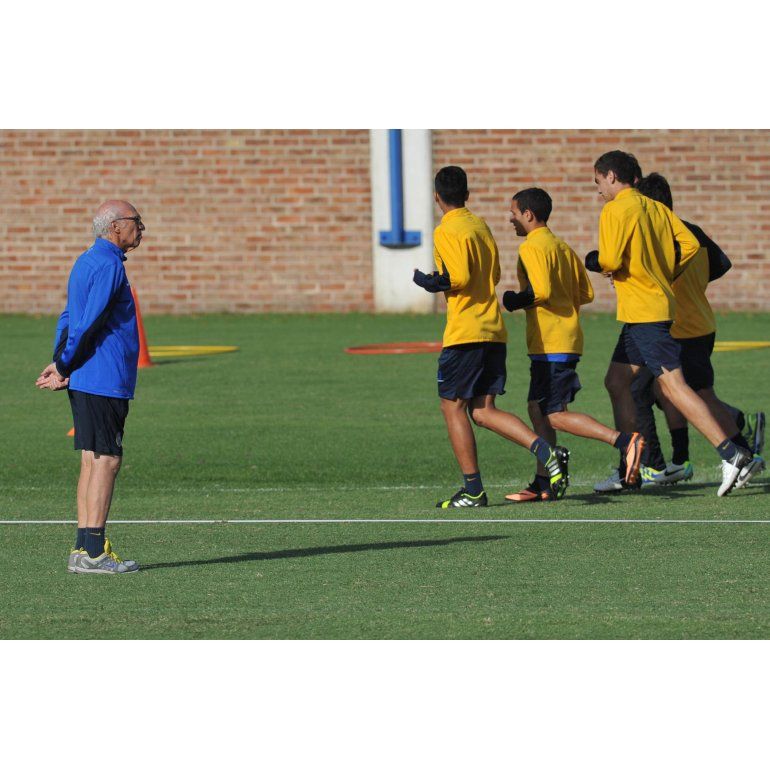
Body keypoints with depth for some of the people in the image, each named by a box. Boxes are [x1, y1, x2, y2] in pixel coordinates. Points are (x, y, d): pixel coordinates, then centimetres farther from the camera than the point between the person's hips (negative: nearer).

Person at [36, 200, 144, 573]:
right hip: (105, 381, -10)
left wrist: (61, 364, 9)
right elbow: (88, 324, -18)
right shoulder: (108, 266, -15)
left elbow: (69, 318, 19)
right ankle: (93, 552, -10)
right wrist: (64, 368, -9)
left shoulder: (86, 262, 17)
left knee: (92, 461, 10)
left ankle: (84, 549, 10)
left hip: (84, 384, 10)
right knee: (105, 461, -8)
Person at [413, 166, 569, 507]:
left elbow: (458, 278, -19)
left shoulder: (446, 232, -10)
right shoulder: (480, 225, 16)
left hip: (464, 332, -8)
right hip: (495, 331, 8)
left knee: (453, 407, 3)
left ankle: (473, 490, 0)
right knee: (483, 411, 8)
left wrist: (429, 283, -2)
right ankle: (546, 452, -11)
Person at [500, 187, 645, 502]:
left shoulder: (531, 247, -11)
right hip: (567, 340, 10)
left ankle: (625, 441, -22)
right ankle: (542, 484, 13)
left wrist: (514, 301, -7)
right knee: (537, 409, 14)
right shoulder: (563, 247, 16)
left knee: (555, 415, -10)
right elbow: (586, 294, 15)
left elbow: (540, 291, -23)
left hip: (550, 344, -10)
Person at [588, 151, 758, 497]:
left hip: (644, 313, -10)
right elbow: (690, 244, 7)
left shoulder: (615, 210, -10)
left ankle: (731, 454, -23)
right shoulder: (656, 208, 14)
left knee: (672, 384, -14)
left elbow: (611, 260, -19)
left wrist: (593, 260, 3)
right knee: (616, 381, 15)